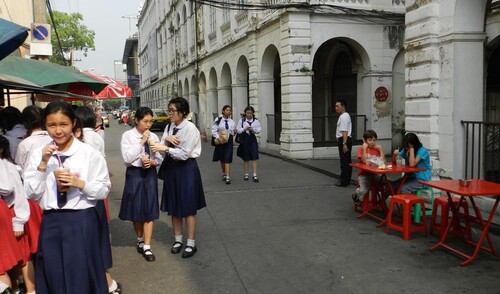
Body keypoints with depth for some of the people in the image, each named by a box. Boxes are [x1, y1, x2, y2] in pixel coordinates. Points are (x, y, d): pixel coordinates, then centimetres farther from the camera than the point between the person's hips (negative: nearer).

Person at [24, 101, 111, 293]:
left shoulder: (89, 154, -7)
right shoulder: (39, 154, 1)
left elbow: (104, 190, -3)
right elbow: (31, 194, -2)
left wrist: (79, 183, -18)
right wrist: (43, 165, -12)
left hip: (82, 222, -3)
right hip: (51, 224, 3)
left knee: (82, 277, 7)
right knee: (54, 277, 15)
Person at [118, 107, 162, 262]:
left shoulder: (153, 136, 1)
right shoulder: (128, 135, -8)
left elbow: (159, 158, 7)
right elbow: (127, 158, -18)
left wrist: (152, 162, -15)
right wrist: (142, 141, -19)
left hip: (150, 174, 2)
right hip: (134, 174, -2)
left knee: (150, 210, 1)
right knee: (136, 209, 11)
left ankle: (146, 247, 9)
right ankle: (140, 240, 33)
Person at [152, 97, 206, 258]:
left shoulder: (190, 128, -15)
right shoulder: (169, 126, 6)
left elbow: (184, 154, -20)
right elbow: (162, 147, 3)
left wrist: (166, 148, -23)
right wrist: (166, 139, -15)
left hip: (186, 168, -7)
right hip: (172, 168, 7)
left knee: (188, 208, 2)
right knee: (174, 207, 14)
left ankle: (191, 244, 16)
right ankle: (178, 240, 31)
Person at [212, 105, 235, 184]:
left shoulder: (231, 121, 5)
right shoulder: (218, 120, -3)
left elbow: (233, 132, 11)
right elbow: (214, 130, -7)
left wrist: (235, 132, -10)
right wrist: (217, 137, -20)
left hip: (229, 141, 0)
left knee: (227, 159, -8)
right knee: (222, 159, 12)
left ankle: (227, 177, -11)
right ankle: (224, 174, 32)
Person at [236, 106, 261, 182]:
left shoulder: (256, 121, 1)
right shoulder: (242, 120, 0)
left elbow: (258, 130, 0)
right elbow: (238, 130, -2)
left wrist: (253, 129, -18)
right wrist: (244, 129, -18)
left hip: (252, 139, 0)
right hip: (244, 139, 0)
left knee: (254, 157, -6)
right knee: (245, 159, 8)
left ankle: (254, 175, -2)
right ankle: (246, 174, 21)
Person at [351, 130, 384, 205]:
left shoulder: (377, 149, 10)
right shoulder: (361, 149, -1)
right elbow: (364, 161, -16)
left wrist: (380, 149, -3)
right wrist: (364, 148, -16)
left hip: (375, 174, 4)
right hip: (364, 174, -4)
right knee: (363, 191, -29)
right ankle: (355, 194, 10)